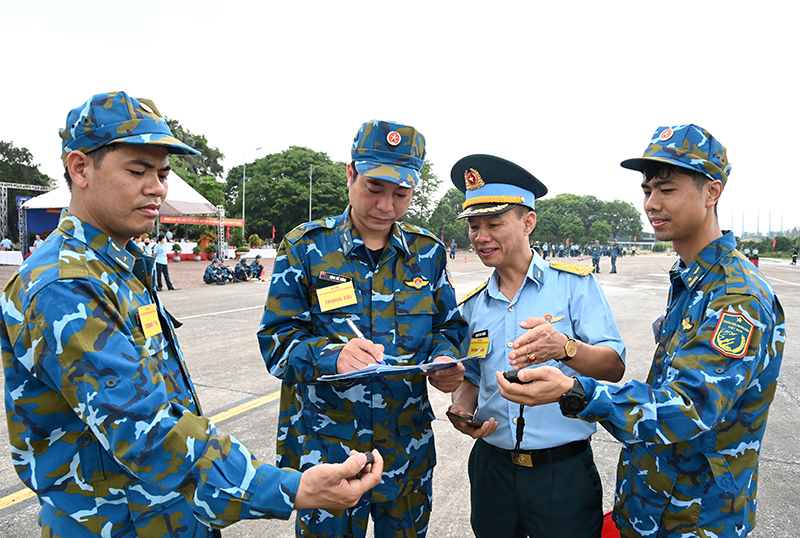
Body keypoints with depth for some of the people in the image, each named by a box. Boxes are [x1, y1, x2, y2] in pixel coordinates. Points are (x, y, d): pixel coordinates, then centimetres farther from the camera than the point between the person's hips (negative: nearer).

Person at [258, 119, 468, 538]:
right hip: (325, 447, -3)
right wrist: (332, 355, -30)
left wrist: (445, 360, -14)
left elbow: (449, 327, 9)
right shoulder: (305, 246, -7)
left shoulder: (427, 251, 2)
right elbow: (276, 341, -10)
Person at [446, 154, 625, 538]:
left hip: (564, 473, -3)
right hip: (492, 468, 4)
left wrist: (563, 347, -33)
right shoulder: (473, 305, 6)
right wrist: (461, 409, -7)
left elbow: (615, 367, -14)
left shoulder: (574, 284, -7)